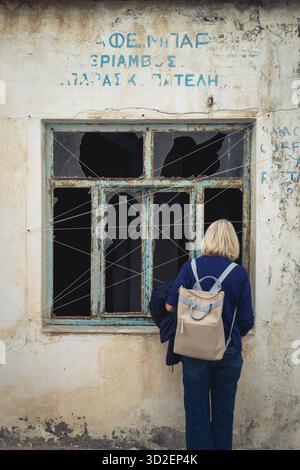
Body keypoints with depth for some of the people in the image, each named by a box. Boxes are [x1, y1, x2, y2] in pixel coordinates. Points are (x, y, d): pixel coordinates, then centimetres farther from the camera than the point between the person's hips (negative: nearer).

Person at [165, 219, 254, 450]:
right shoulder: (239, 273, -7)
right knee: (224, 412, 15)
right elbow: (247, 320, -5)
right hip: (229, 352, 1)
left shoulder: (190, 267, -7)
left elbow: (170, 306, -5)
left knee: (197, 410, 11)